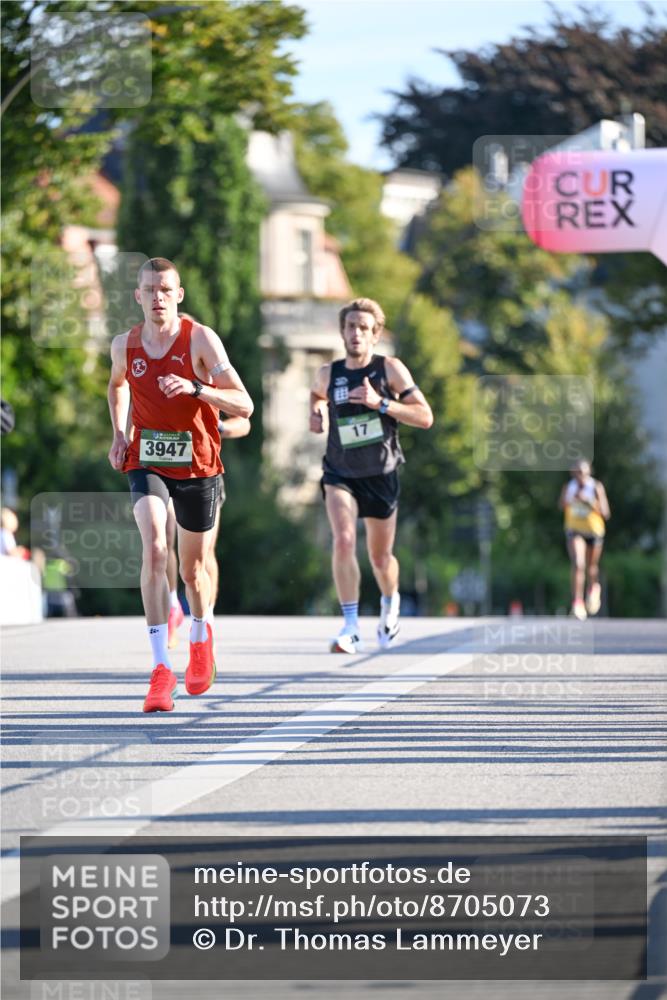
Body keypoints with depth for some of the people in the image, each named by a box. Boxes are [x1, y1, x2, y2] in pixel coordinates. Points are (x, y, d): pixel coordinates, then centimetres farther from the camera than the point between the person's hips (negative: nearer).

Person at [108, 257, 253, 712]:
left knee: (193, 568, 11)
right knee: (154, 548, -24)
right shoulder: (124, 345, -1)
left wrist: (194, 387, -32)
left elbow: (244, 406, -17)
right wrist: (119, 432, 10)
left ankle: (201, 633, 47)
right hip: (147, 462, 1)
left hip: (198, 465, -1)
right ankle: (161, 667, -28)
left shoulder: (200, 339, -12)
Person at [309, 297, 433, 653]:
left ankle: (390, 602, 46)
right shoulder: (328, 374, 0)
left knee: (380, 557, 12)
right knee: (343, 540, -24)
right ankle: (351, 627, -22)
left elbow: (425, 417, -12)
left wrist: (381, 402, -23)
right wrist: (317, 414, 3)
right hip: (340, 473, 0)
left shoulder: (390, 369, -7)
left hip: (380, 475, 0)